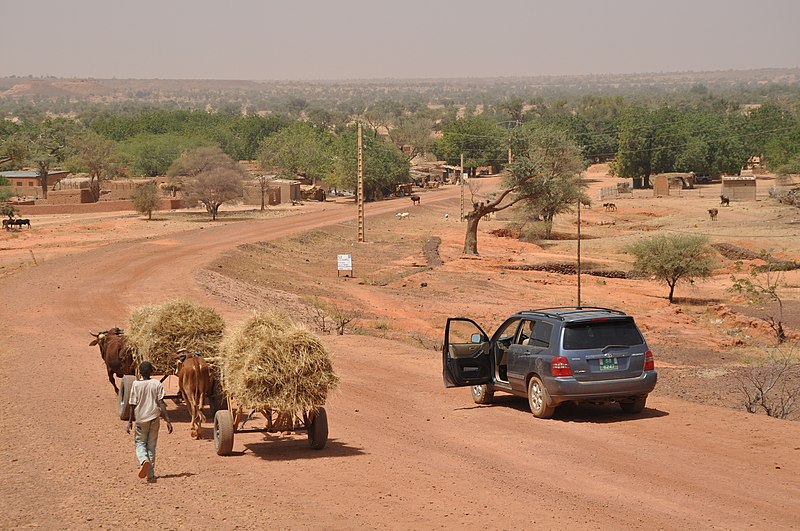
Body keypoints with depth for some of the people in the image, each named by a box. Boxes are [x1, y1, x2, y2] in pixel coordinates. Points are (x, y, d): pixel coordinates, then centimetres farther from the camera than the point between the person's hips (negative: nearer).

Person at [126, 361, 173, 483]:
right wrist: (168, 420, -8)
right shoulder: (157, 384, -3)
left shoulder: (136, 385, -6)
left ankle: (144, 460, -21)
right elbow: (161, 403, -8)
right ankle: (151, 474, 12)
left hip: (141, 419, -1)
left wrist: (130, 421, 5)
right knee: (151, 446, 11)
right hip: (154, 417, 2)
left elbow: (133, 405, -4)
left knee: (140, 443, 12)